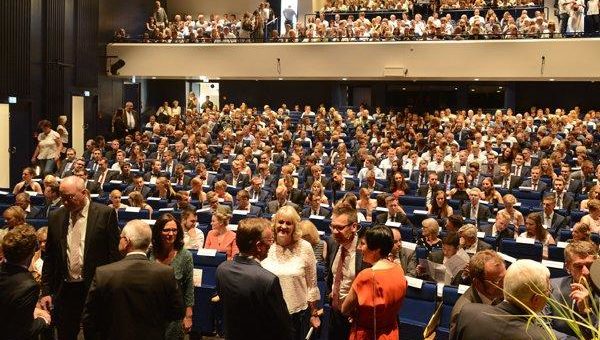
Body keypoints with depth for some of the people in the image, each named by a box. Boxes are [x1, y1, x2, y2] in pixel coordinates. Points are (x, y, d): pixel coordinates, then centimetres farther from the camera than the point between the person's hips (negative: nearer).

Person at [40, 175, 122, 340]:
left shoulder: (105, 214, -7)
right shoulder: (55, 217, 6)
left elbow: (115, 253, -6)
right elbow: (49, 258, 10)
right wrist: (46, 291, 6)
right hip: (64, 291, 4)